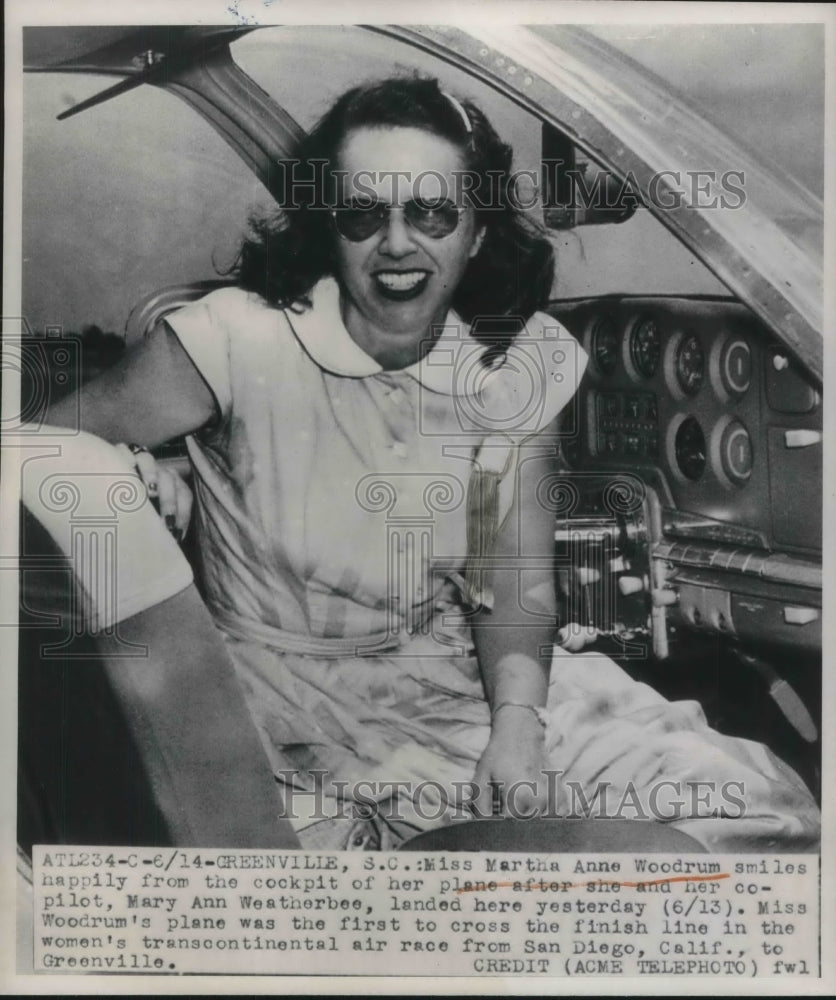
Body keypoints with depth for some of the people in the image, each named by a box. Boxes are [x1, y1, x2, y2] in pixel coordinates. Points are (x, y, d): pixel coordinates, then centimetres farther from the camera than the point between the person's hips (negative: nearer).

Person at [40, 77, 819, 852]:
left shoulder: (523, 360, -3)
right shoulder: (241, 339, -16)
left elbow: (513, 580, -4)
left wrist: (517, 719, -21)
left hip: (465, 672, 4)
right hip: (294, 702, -3)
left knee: (763, 809, -6)